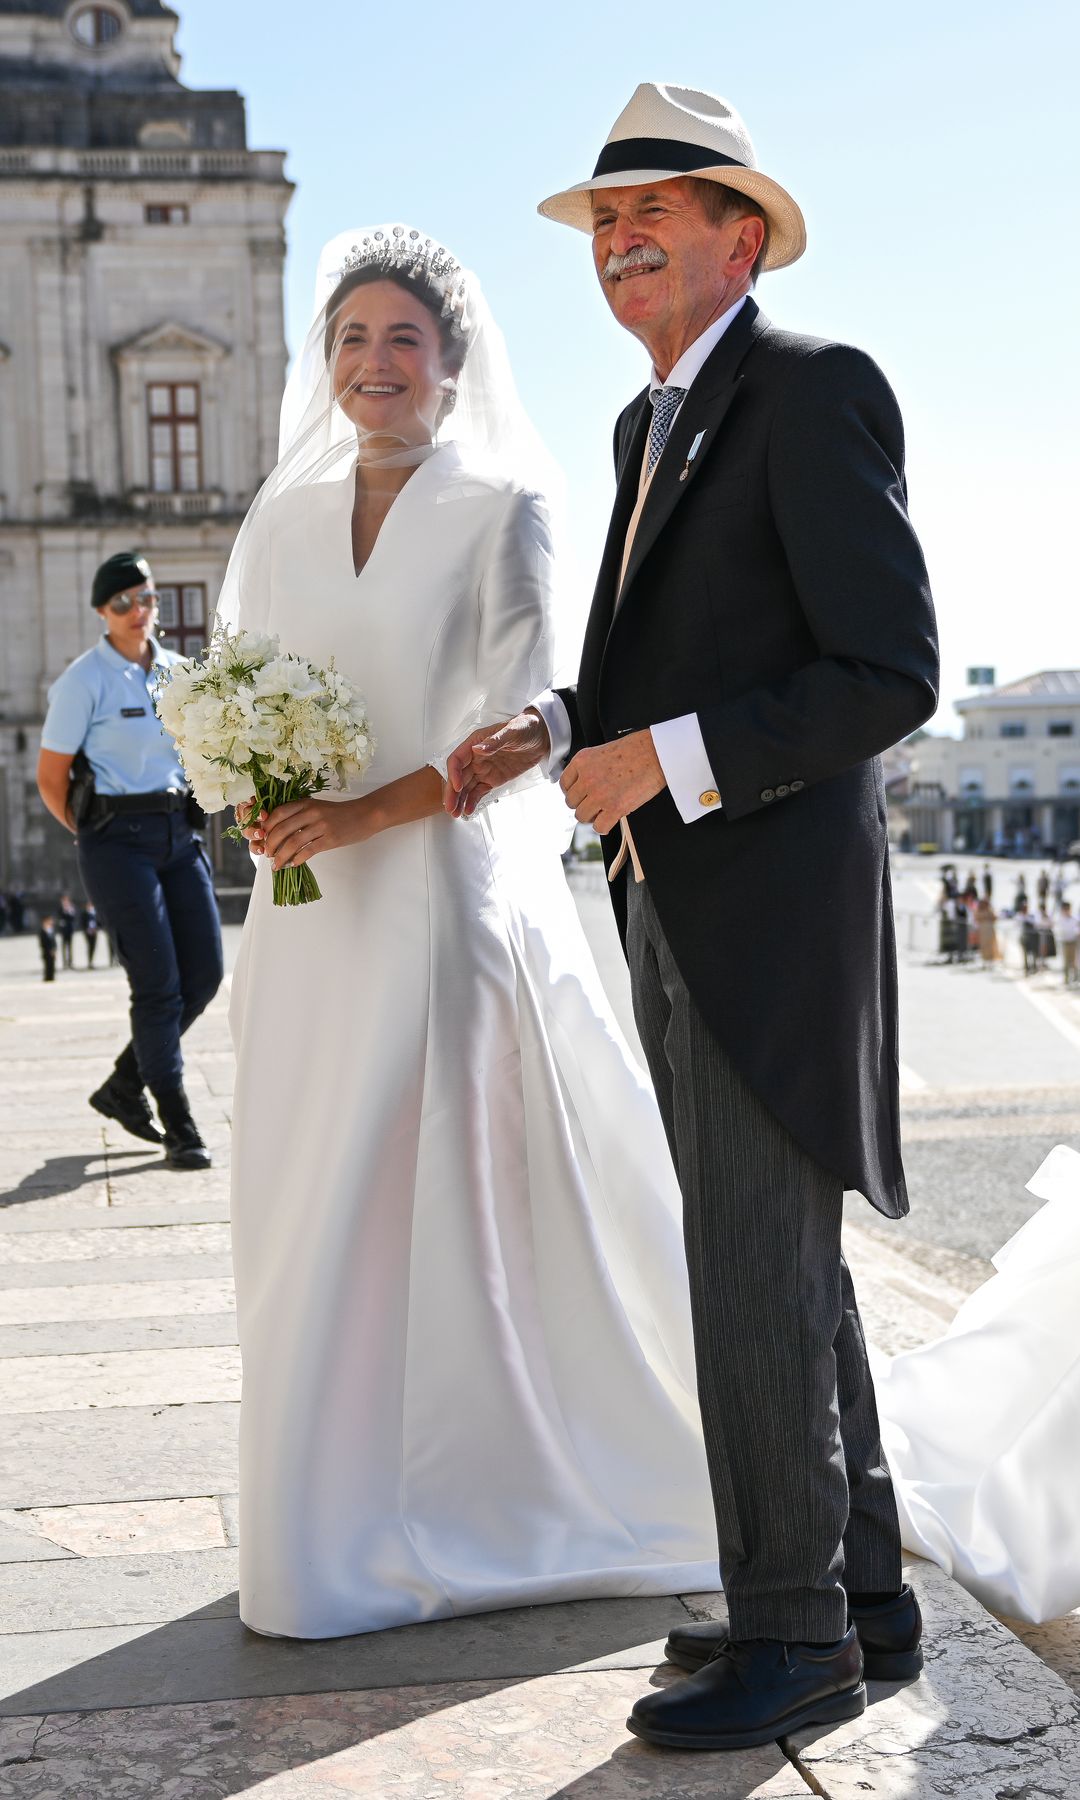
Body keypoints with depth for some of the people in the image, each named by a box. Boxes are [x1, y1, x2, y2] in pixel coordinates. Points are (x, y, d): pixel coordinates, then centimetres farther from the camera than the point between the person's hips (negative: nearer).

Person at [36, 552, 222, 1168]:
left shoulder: (177, 672, 10)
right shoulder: (84, 680, -7)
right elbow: (51, 779, -3)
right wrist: (93, 836, 6)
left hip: (178, 833, 6)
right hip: (117, 840, -6)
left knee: (204, 974, 3)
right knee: (159, 984, -8)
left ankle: (123, 1086, 22)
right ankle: (179, 1127, 3)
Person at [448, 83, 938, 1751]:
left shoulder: (817, 387, -10)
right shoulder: (649, 423, 17)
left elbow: (891, 673, -17)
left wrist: (663, 760, -20)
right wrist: (552, 728, 6)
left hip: (772, 900, -9)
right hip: (678, 908, 9)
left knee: (756, 1274, -3)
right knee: (784, 1264, 15)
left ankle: (792, 1631, 12)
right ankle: (861, 1590, 28)